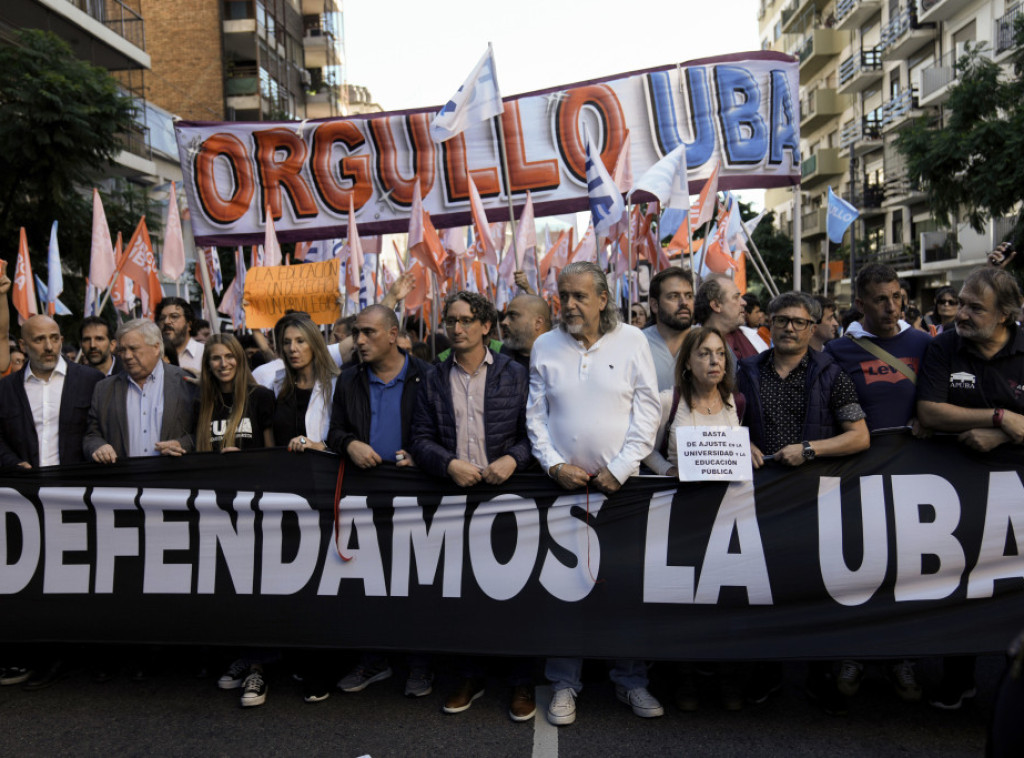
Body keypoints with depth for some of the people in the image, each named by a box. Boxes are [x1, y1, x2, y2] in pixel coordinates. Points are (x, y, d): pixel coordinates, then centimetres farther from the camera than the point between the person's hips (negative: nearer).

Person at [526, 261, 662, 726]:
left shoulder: (631, 341, 2)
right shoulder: (545, 347, 6)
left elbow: (647, 409, -1)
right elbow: (535, 414, 7)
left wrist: (621, 469, -7)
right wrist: (553, 464, -6)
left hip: (621, 483, 0)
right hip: (563, 482, 1)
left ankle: (630, 680, 22)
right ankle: (564, 683, 18)